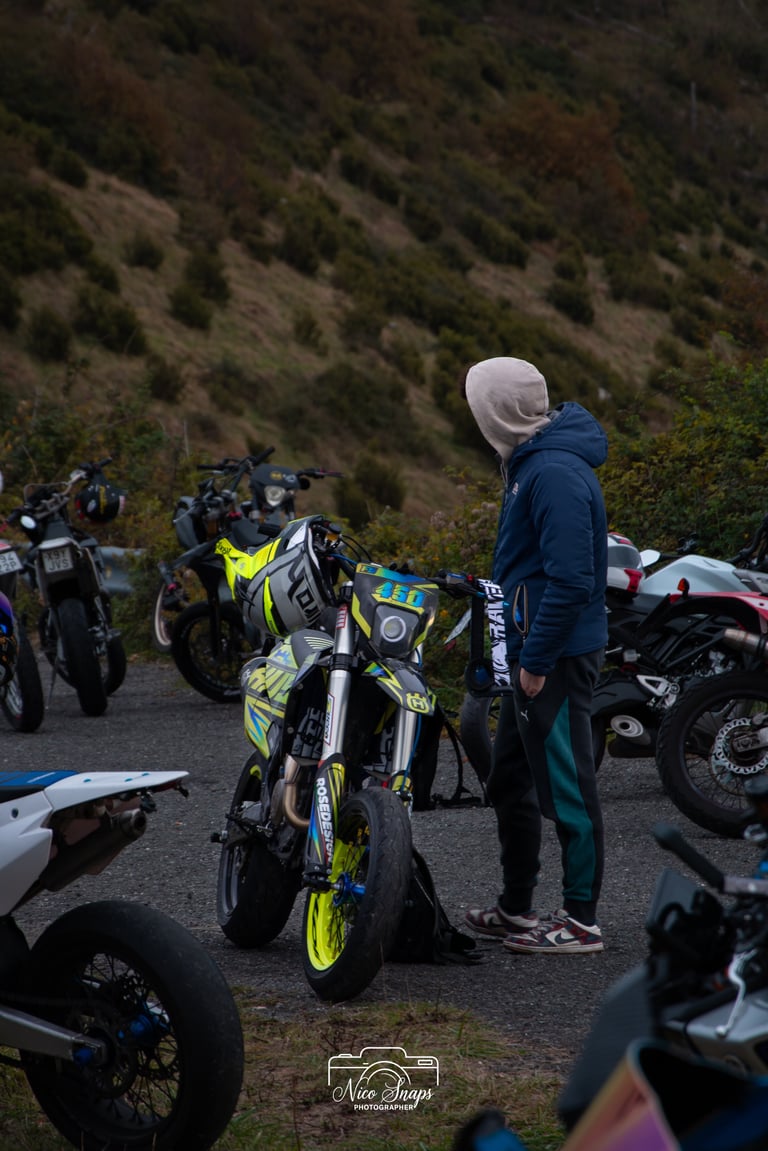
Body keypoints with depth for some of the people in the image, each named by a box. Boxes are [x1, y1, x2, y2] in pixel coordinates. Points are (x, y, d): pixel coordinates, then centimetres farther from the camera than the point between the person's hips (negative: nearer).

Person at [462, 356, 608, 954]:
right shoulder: (534, 462, 14)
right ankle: (516, 909, 27)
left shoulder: (556, 474, -20)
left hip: (557, 657, -11)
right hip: (533, 651, 11)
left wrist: (537, 658, -22)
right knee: (511, 783, 17)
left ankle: (582, 919, 2)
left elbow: (572, 580, -25)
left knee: (566, 788, -4)